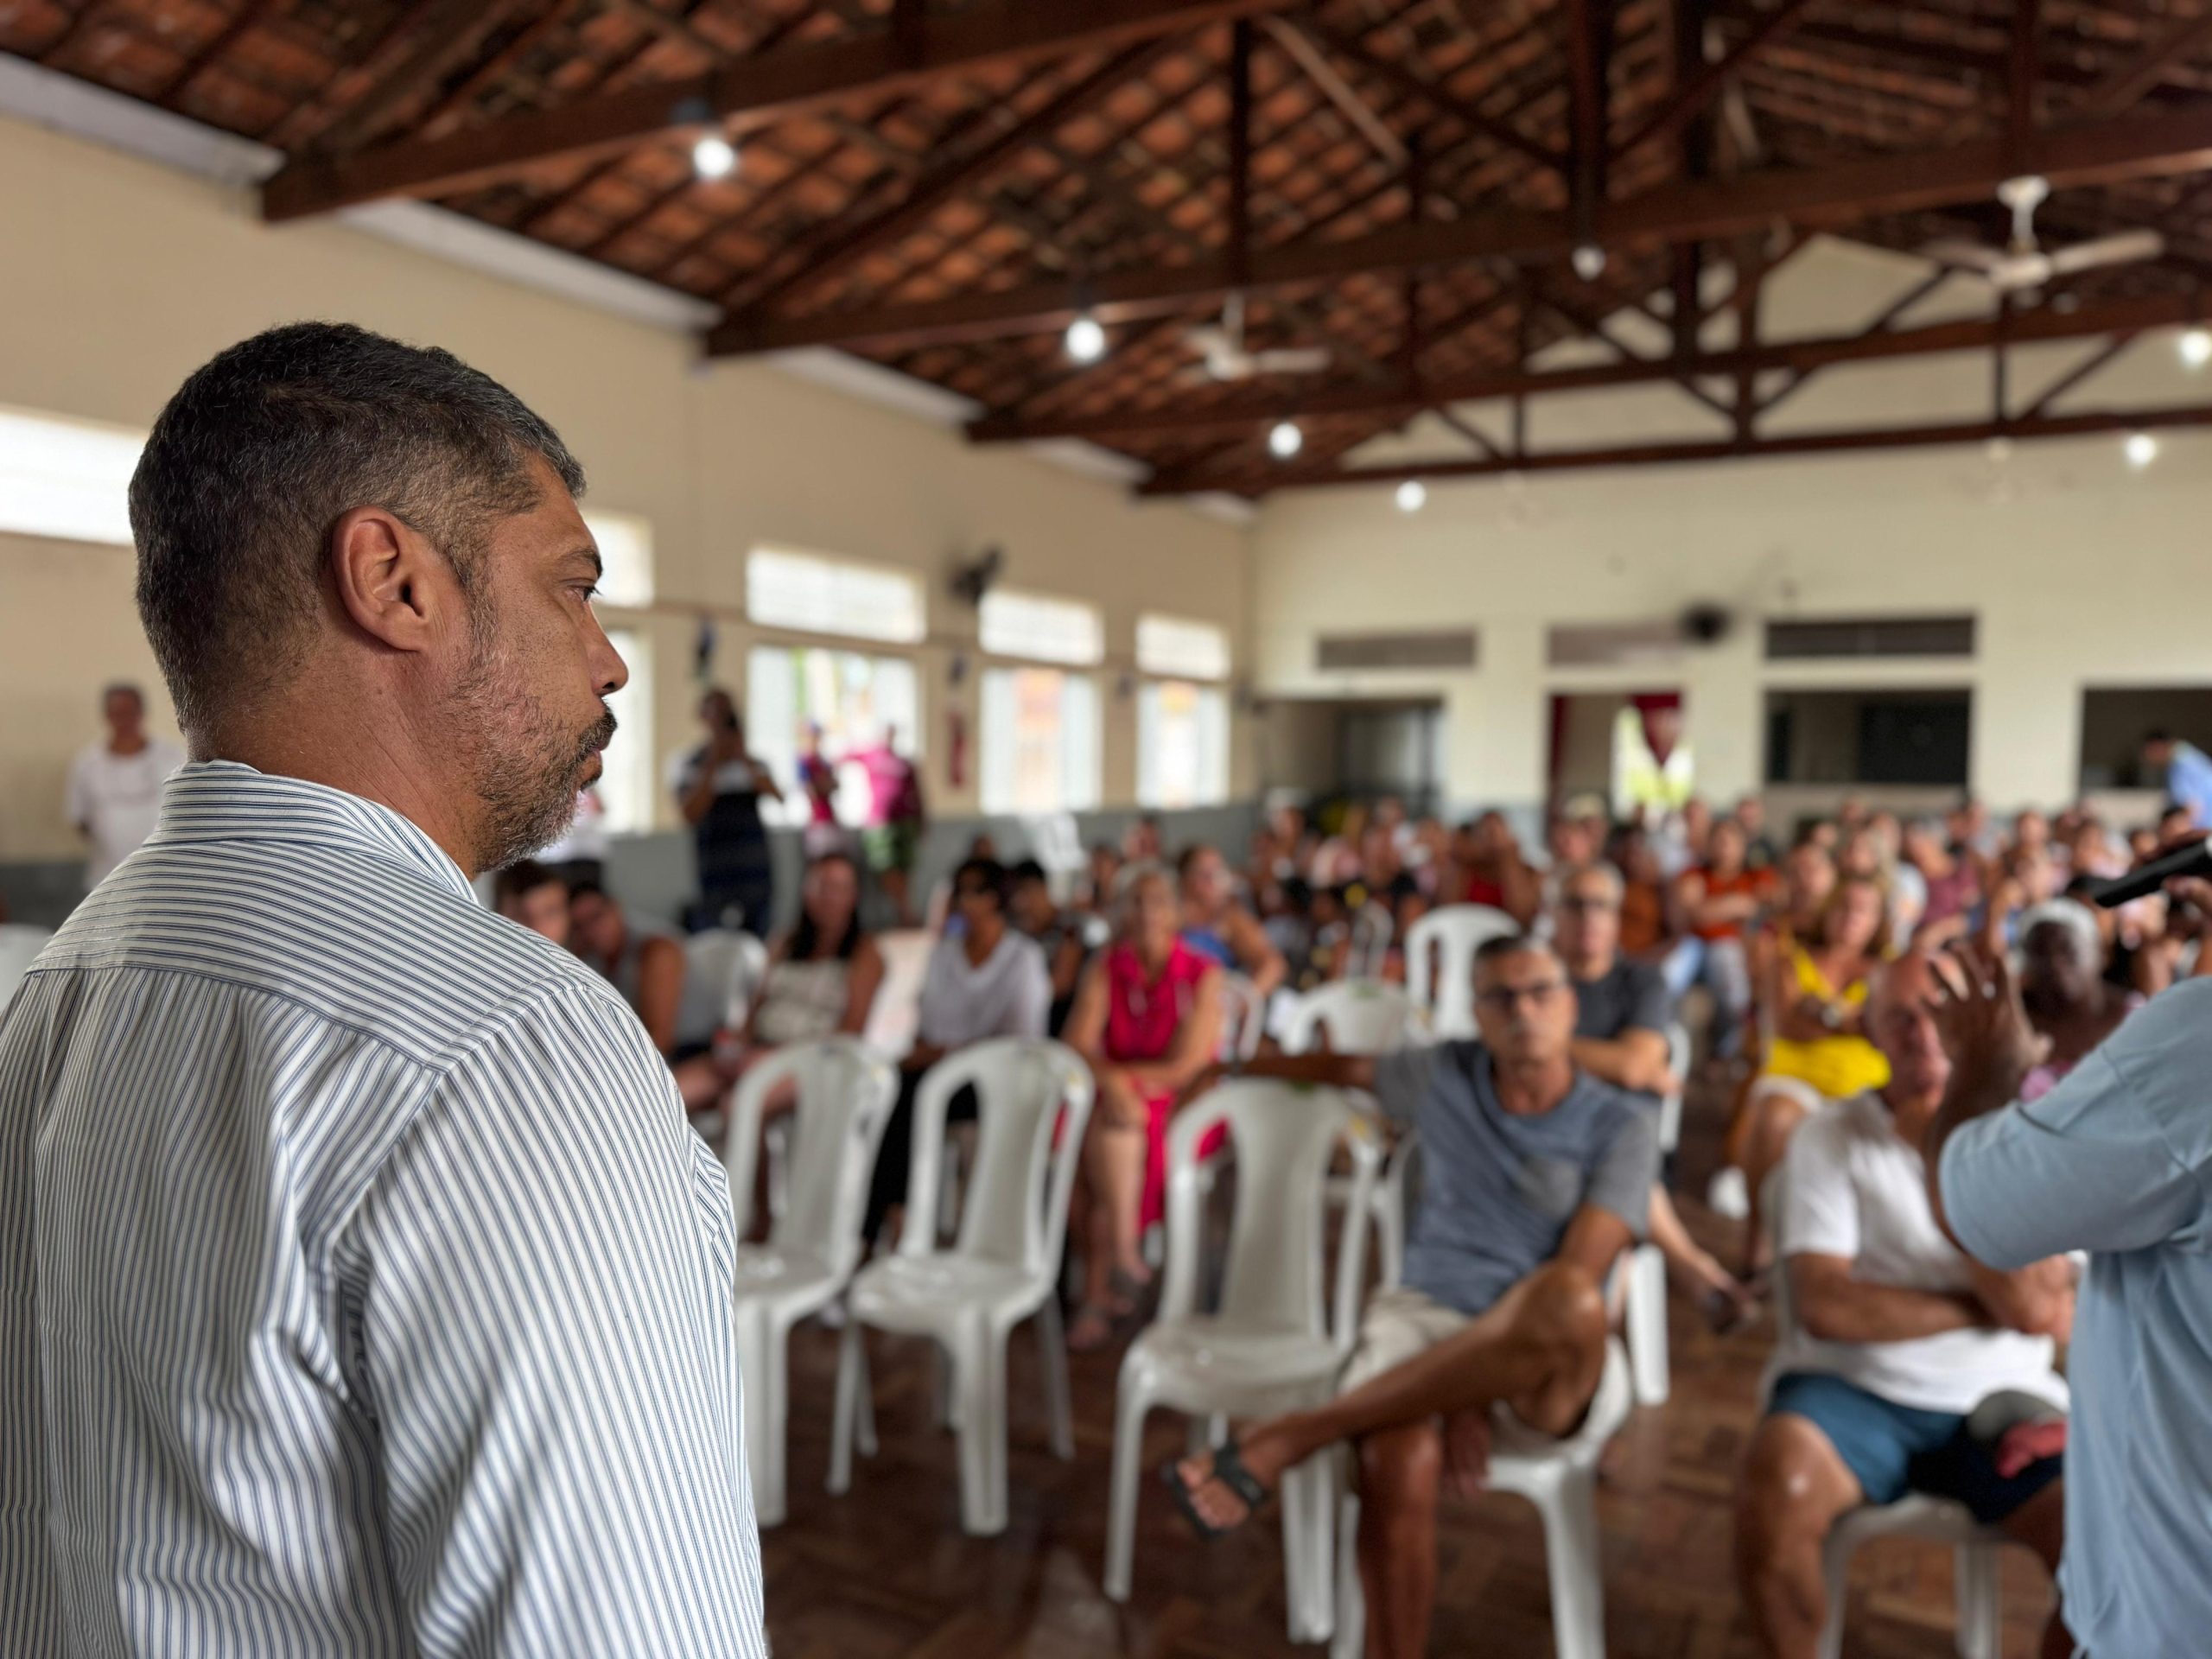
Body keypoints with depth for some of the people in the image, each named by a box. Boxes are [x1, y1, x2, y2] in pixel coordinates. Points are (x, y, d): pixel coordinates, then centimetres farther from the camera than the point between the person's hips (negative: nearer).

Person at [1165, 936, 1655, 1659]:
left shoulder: (1622, 1129, 1)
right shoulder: (1446, 1076, 9)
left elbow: (1576, 1277, -9)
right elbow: (1349, 1068, 29)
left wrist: (1475, 1402, -17)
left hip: (1543, 1375, -2)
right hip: (1424, 1312, 2)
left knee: (1570, 1303, -40)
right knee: (1397, 1464, -34)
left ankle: (1285, 1438, -33)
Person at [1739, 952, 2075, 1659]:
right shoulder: (1833, 1136, -2)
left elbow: (2036, 1310, -12)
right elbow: (1825, 1306, -12)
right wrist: (1981, 1309, -6)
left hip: (1998, 1403, 2)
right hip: (1852, 1388, -2)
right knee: (1776, 1486, -32)